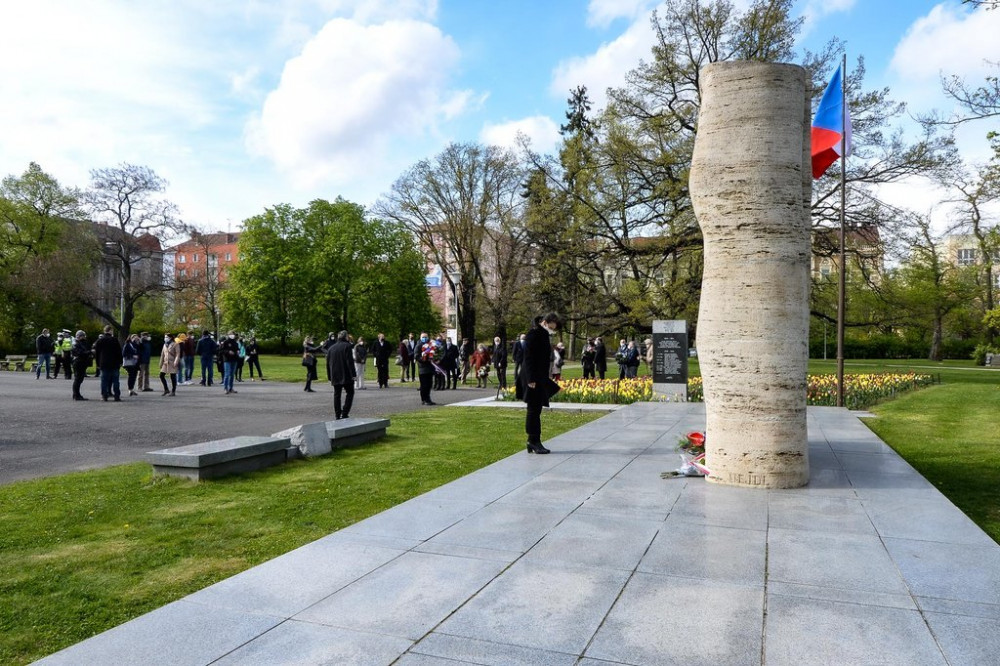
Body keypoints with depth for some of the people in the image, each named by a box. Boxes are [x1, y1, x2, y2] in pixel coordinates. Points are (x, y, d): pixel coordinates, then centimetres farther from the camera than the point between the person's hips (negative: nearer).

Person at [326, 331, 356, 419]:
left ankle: (337, 415, 9)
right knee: (350, 392, 3)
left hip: (335, 377, 5)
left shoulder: (330, 348, 14)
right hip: (346, 376, -5)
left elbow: (328, 364, 15)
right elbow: (350, 362, -13)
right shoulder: (346, 346, -5)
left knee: (337, 395, 10)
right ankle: (345, 413, -8)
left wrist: (330, 377, 20)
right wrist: (353, 374, -12)